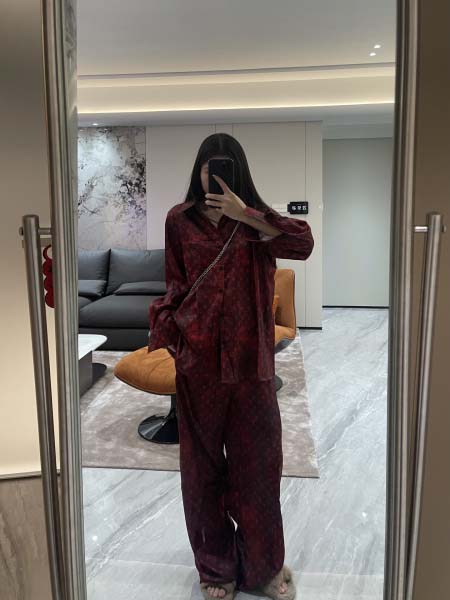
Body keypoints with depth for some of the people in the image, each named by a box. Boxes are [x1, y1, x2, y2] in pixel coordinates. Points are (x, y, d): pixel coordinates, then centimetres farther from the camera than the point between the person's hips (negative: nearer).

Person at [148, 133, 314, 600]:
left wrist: (245, 215, -18)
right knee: (202, 460, 9)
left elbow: (304, 243, -13)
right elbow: (175, 285, 7)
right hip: (198, 356, 0)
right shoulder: (180, 219, 5)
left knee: (256, 459, 9)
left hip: (248, 356, 1)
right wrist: (165, 330, -5)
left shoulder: (255, 219, 5)